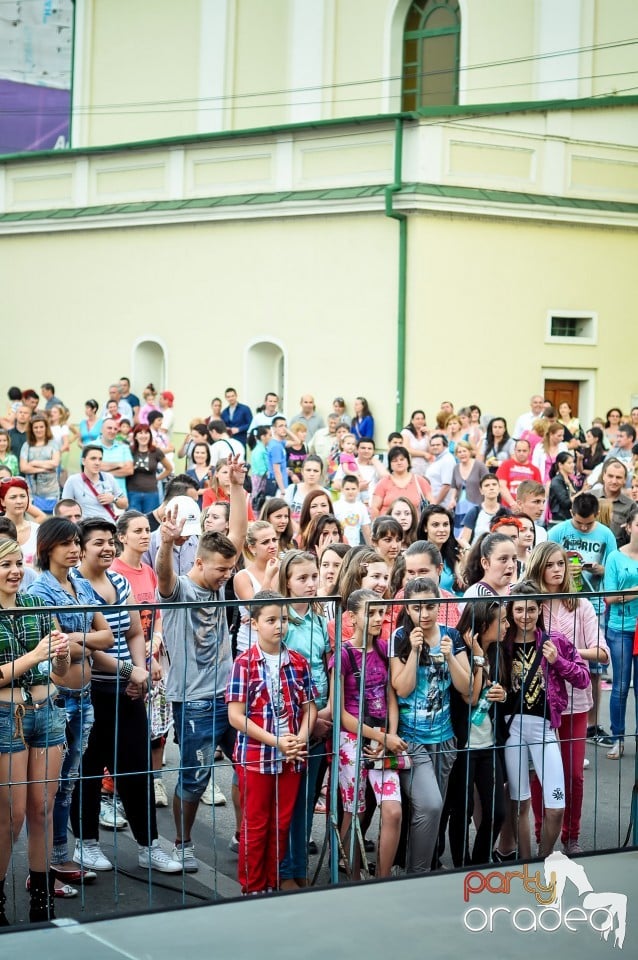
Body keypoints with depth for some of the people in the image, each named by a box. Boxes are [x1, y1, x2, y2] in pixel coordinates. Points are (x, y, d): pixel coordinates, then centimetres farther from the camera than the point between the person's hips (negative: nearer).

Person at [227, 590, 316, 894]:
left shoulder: (298, 662, 4)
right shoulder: (244, 664, -8)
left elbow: (310, 707, 8)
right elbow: (236, 716, -12)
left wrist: (301, 738, -10)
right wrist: (275, 741, -16)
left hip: (292, 757, 4)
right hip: (255, 756, -4)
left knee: (281, 824, 11)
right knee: (255, 826, 6)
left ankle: (272, 884, 24)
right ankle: (252, 888, 17)